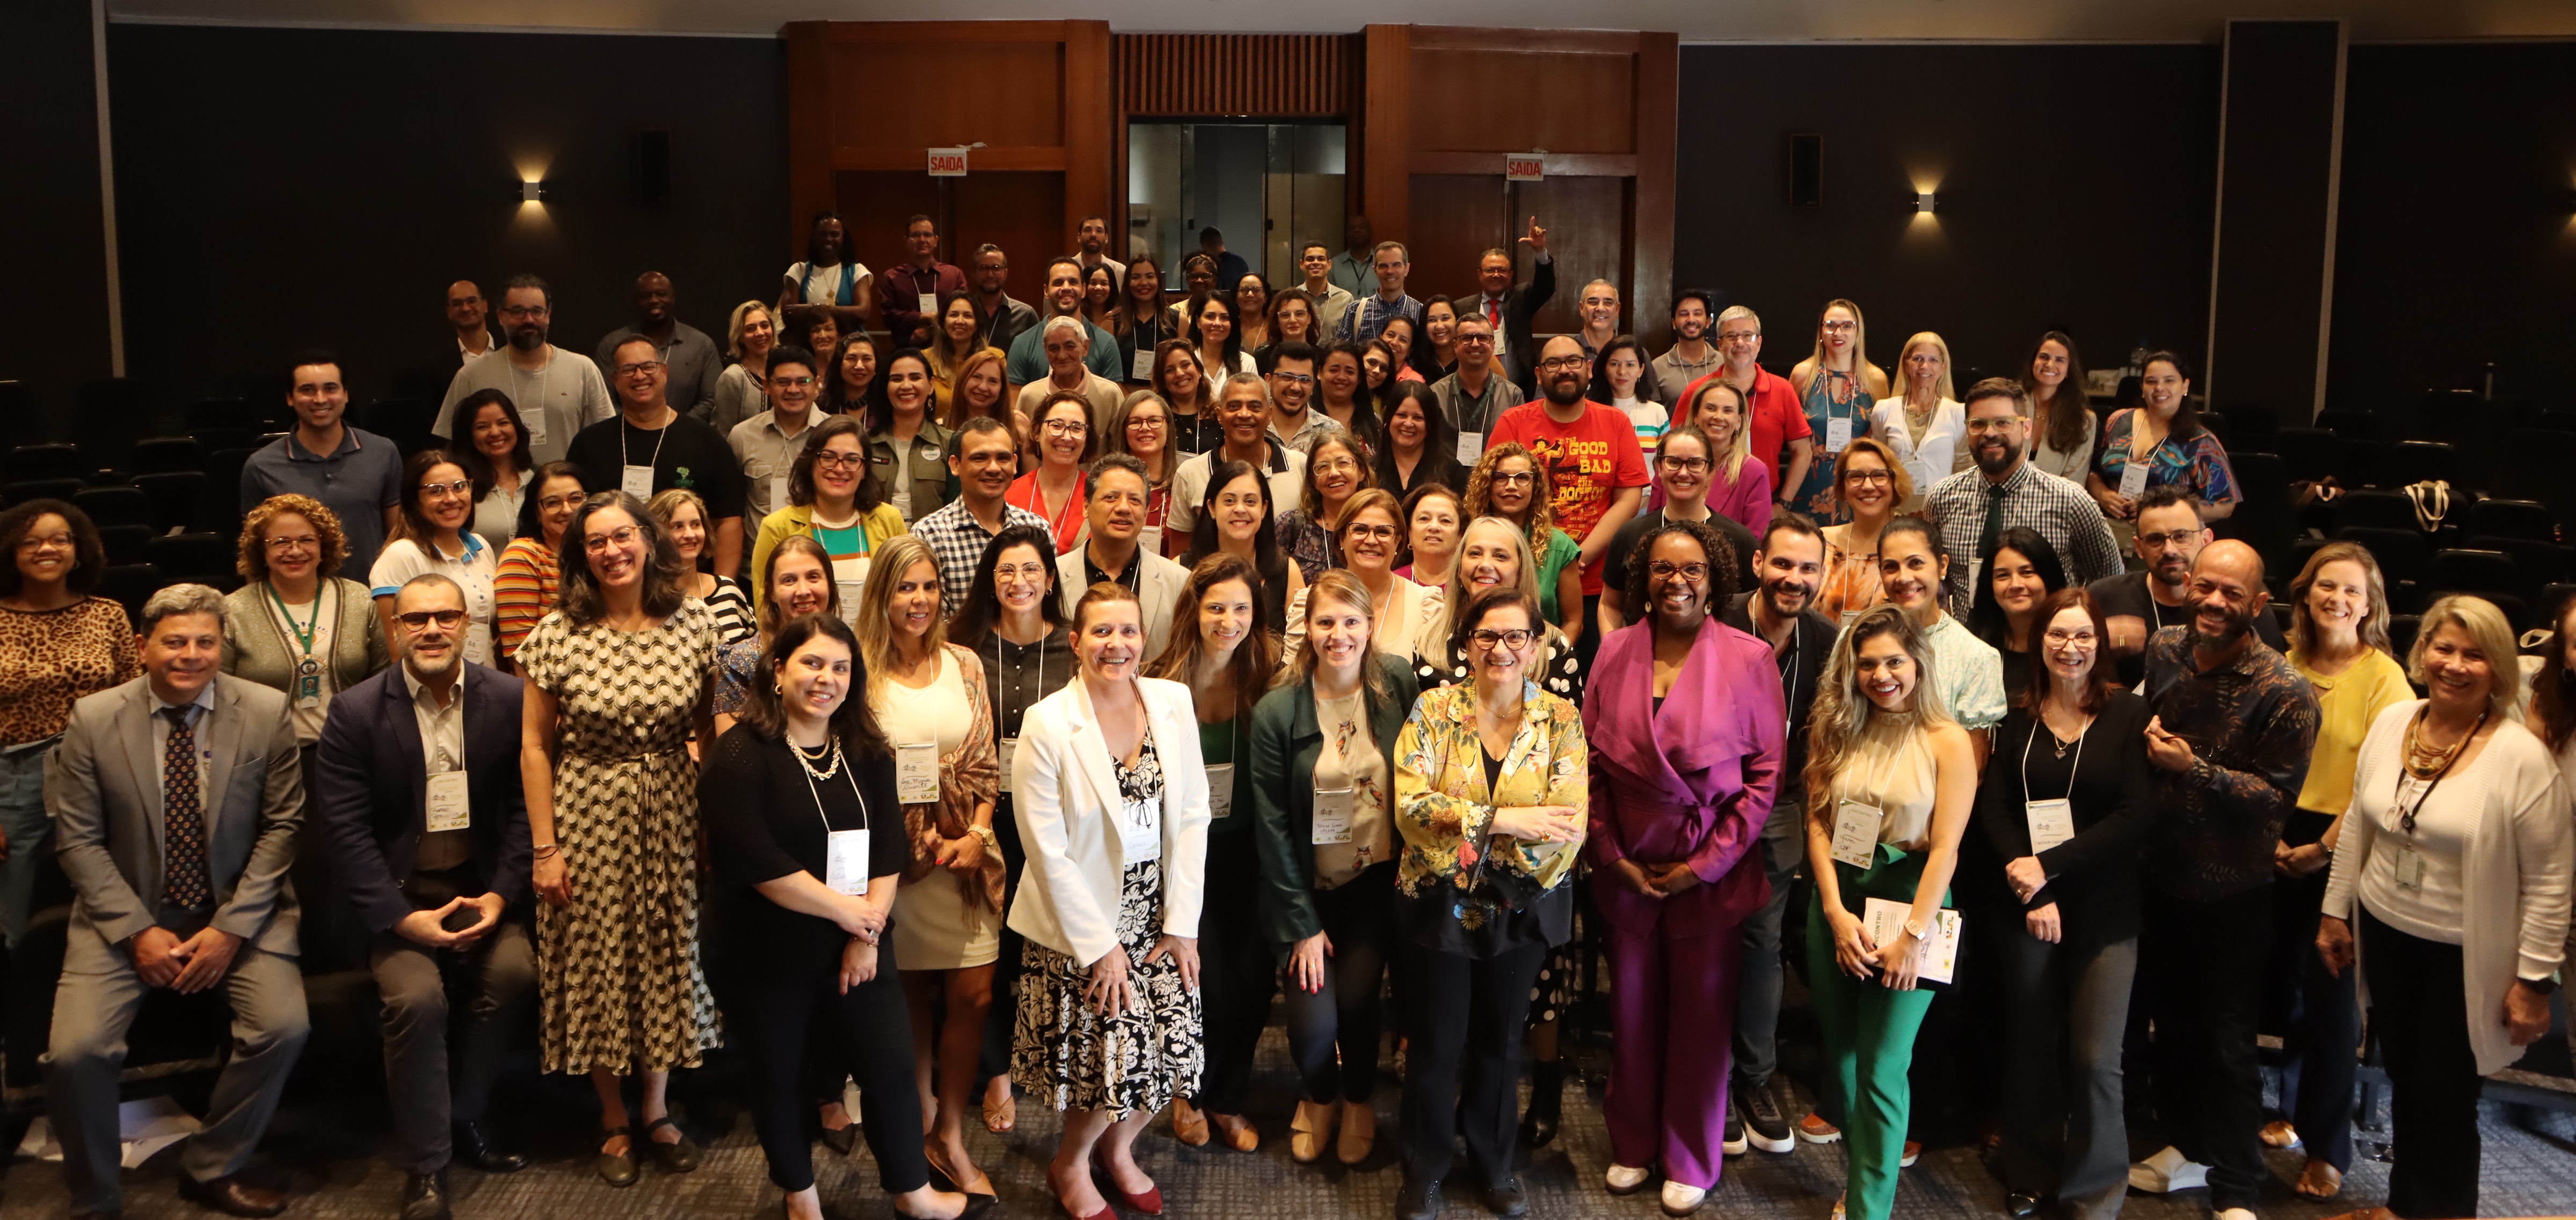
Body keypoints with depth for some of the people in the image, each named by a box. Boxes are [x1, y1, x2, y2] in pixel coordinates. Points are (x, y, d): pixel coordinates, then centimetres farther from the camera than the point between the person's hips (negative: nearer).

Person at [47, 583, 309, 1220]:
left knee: (285, 1026, -21)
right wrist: (137, 932, -13)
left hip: (239, 910, 0)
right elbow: (78, 838, -3)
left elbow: (283, 824, -3)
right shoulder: (92, 719, -4)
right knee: (75, 1052, -19)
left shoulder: (267, 712, -5)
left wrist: (232, 928, -11)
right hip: (127, 914, 0)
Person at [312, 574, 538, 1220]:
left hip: (480, 883, 2)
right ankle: (425, 1165, -5)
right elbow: (343, 826, -9)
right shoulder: (356, 712, -5)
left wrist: (502, 893, -11)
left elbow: (526, 803, 0)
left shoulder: (509, 699, -1)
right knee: (417, 996, -24)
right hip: (397, 891, -2)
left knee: (514, 970, -23)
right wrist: (402, 917, -17)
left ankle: (465, 1112, 3)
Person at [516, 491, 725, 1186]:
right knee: (596, 959, 7)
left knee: (667, 954, 10)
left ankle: (657, 1111, 29)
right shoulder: (559, 635, -9)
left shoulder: (694, 623, -3)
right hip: (588, 818, -2)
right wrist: (544, 848, -7)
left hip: (673, 814, 2)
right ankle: (614, 1122, 25)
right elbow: (534, 746, -5)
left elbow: (708, 728, 6)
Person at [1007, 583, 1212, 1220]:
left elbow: (1192, 816, 0)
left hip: (1159, 915, 4)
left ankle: (1117, 1147, 34)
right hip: (1083, 924, -4)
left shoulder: (1173, 703, -3)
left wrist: (1183, 922, -3)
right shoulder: (1047, 724, -14)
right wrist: (1101, 945, -12)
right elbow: (1047, 851, -13)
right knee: (1117, 1052, -3)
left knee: (1172, 1044, 4)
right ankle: (1070, 1164, 28)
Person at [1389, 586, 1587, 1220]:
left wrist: (1463, 822, -23)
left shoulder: (1561, 721, -5)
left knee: (1500, 1039, 18)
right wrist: (1504, 818, -28)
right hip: (1438, 905, -1)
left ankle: (1493, 1160, 38)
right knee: (1435, 1043, 10)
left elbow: (1568, 827, -15)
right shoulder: (1432, 711, -8)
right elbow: (1410, 806, -20)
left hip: (1523, 909, 1)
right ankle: (1424, 1169, 30)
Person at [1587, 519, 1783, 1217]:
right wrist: (1612, 855, -3)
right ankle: (1632, 1145, 30)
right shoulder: (1614, 652, 1)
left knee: (1702, 1019, 8)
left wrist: (1706, 864, -9)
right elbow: (1592, 763, 4)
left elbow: (1767, 773, -7)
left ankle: (1691, 1160, 25)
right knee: (1632, 1013, 12)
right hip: (1628, 870, 2)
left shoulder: (1748, 659, -7)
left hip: (1712, 872, -2)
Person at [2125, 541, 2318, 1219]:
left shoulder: (2285, 694, -18)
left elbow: (2279, 794, -19)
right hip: (2162, 872, 5)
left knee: (2227, 1042, 3)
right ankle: (2187, 1145, 38)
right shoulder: (2163, 652, 0)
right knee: (2170, 1018, 19)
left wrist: (2196, 769, -27)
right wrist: (2146, 744, -5)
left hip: (2232, 890, -5)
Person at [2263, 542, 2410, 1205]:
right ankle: (2293, 1111, 26)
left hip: (2345, 848, -4)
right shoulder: (2286, 665, 5)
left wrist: (2325, 848, -12)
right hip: (2281, 841, 4)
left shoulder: (2384, 677, -8)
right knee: (2282, 980, 8)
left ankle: (2327, 1148, 11)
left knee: (2329, 994, 0)